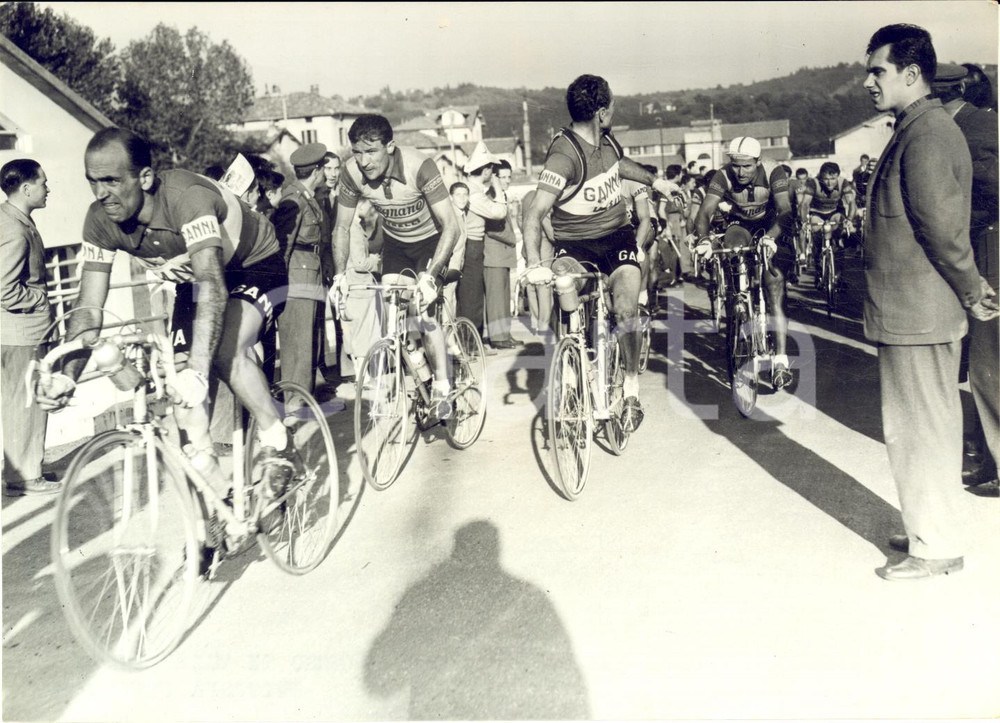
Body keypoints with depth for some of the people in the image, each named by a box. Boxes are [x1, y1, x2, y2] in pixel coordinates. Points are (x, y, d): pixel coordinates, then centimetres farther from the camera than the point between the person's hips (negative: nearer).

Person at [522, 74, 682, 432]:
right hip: (574, 242, -3)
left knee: (626, 310, -19)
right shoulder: (564, 154, -22)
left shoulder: (606, 140, 0)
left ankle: (631, 384, 1)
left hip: (617, 235, 4)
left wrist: (655, 181, 39)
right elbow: (534, 213, -30)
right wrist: (534, 264, -43)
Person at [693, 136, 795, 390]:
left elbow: (785, 211, -35)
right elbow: (705, 211, -31)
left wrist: (770, 237, -55)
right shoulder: (723, 177, -21)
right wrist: (703, 239, -52)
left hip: (771, 228, -3)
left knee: (775, 282, -20)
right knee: (734, 244, -34)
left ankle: (780, 360, -23)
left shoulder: (774, 174, -24)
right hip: (740, 226, 3)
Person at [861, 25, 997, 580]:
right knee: (927, 426, 18)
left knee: (919, 429, 0)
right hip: (913, 310, 10)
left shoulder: (926, 135, -18)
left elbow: (943, 228, -20)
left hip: (916, 314, -10)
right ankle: (929, 529, 32)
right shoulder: (918, 130, 16)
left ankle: (934, 548, 13)